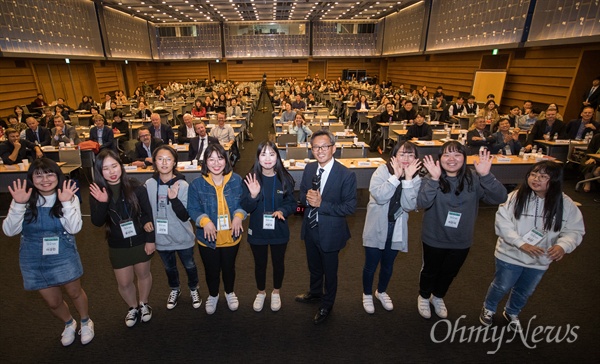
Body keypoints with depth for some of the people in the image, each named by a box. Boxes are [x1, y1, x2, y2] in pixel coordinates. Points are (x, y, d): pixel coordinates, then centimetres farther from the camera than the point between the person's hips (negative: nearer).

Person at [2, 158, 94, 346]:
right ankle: (69, 324, 47)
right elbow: (9, 231, -11)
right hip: (33, 261, 2)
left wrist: (66, 203, -30)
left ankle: (86, 322, 44)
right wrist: (18, 205, -23)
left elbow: (74, 228, -20)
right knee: (52, 302, 17)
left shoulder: (69, 197, -12)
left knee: (74, 292, 16)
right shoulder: (25, 200, -6)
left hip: (63, 257, -2)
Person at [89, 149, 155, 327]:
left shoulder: (135, 187, -14)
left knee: (143, 274, 18)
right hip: (117, 245, 1)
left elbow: (148, 214, -9)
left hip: (140, 241, -1)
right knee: (124, 282, 12)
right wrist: (102, 203, -30)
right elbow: (97, 222, -13)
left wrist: (150, 239, -9)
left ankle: (143, 304, 44)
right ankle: (132, 308, 41)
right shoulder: (97, 192, -9)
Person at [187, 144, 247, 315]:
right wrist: (204, 220, -27)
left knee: (229, 267, 22)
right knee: (211, 270, 19)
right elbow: (192, 209, -9)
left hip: (231, 236, 1)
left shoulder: (236, 180, -10)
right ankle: (213, 295, 49)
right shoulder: (197, 184, -13)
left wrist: (239, 215, -23)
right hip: (208, 238, 0)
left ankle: (230, 293, 51)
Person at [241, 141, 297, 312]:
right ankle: (260, 293, 46)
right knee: (260, 264, 19)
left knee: (278, 263, 19)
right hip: (257, 231, 0)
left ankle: (276, 293, 46)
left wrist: (282, 211, -23)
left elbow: (292, 203, -4)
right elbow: (246, 208, -14)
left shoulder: (284, 178, -12)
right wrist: (253, 195, -33)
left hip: (279, 230, 1)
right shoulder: (251, 178, -13)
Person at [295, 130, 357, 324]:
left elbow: (350, 207, -20)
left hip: (330, 231, -5)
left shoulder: (347, 175, -22)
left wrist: (321, 204, -29)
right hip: (310, 228, 5)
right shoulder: (309, 168, -4)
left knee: (329, 270, 18)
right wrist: (307, 197, -19)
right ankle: (315, 293, 56)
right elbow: (301, 193, 6)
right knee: (314, 266, 27)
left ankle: (327, 305, 44)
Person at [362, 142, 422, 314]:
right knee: (371, 265, 10)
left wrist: (408, 179, -25)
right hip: (376, 228, -3)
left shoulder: (416, 178, -5)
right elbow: (379, 196, -29)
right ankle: (367, 294, 38)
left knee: (388, 264, 21)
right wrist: (396, 176, -28)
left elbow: (410, 206, -19)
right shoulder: (382, 170, -14)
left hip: (397, 230, 3)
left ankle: (381, 291, 48)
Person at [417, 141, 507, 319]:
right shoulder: (432, 178, -18)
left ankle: (438, 297, 53)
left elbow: (500, 198, -21)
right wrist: (434, 179, -42)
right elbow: (422, 203, -31)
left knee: (449, 273, 25)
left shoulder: (474, 179, -12)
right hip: (434, 239, -3)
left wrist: (486, 175, -36)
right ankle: (424, 297, 49)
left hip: (461, 241, 3)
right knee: (430, 271, 20)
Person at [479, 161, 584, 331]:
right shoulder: (515, 197, -19)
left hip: (539, 260, 3)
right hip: (511, 255, -3)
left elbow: (575, 230, -6)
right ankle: (488, 309, 45)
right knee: (501, 286, 16)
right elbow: (502, 223, -19)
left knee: (524, 292, 25)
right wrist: (521, 243, -28)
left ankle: (512, 313, 54)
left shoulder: (566, 204, -12)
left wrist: (563, 245, -26)